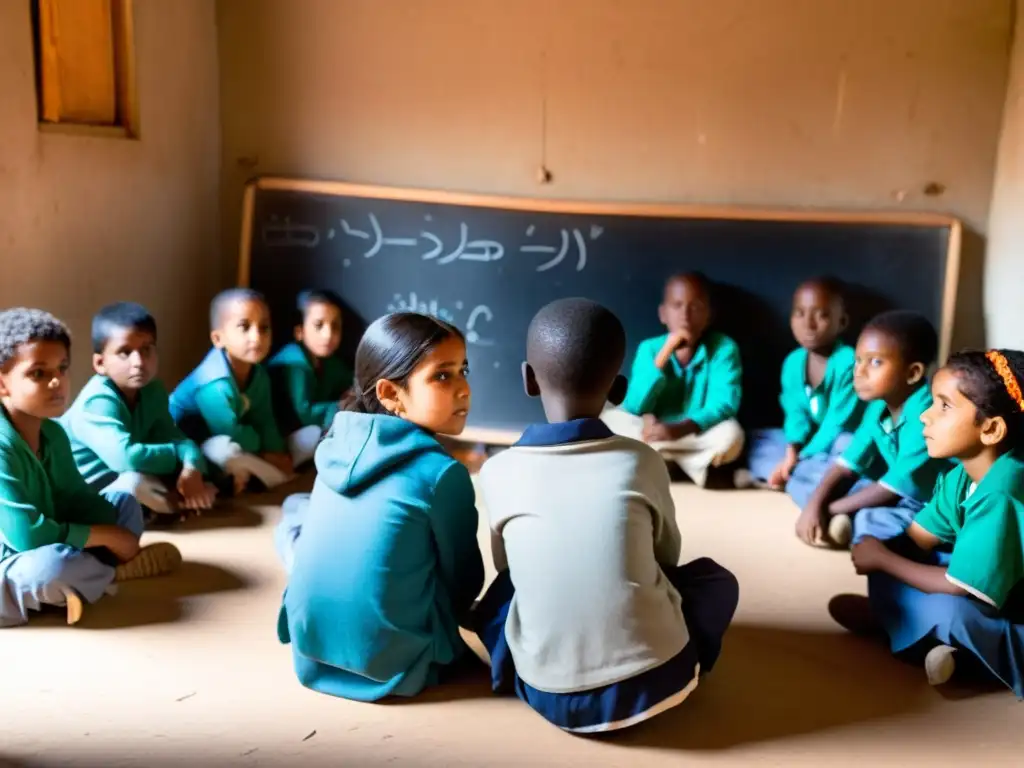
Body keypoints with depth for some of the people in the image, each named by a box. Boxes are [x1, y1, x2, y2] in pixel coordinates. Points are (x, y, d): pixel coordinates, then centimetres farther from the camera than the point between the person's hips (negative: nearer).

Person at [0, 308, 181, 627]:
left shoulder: (53, 434, 0)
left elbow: (77, 500, 7)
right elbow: (26, 533, -30)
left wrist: (116, 534, -12)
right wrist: (107, 535, -19)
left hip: (49, 547, 9)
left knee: (125, 503, 13)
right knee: (52, 565, -39)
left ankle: (84, 574, -13)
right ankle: (116, 572, -5)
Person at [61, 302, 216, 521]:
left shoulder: (153, 390, -2)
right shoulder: (98, 402, -26)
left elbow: (173, 437, -8)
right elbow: (126, 458, -40)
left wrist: (192, 467, -30)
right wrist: (180, 455, -24)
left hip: (121, 491, 7)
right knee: (135, 482, -35)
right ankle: (187, 501, -10)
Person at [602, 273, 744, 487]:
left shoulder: (724, 348, -10)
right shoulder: (650, 348, -4)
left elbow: (724, 405, -20)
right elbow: (634, 408, -14)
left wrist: (680, 429, -38)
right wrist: (665, 353, -23)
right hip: (657, 432, 3)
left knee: (730, 434, -34)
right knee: (609, 418, -20)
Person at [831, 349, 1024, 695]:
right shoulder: (963, 475, -3)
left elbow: (961, 588, -27)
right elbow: (916, 539, 2)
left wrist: (883, 559, -16)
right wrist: (879, 550, -17)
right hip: (982, 604, 9)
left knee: (950, 611, -36)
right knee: (895, 550, 0)